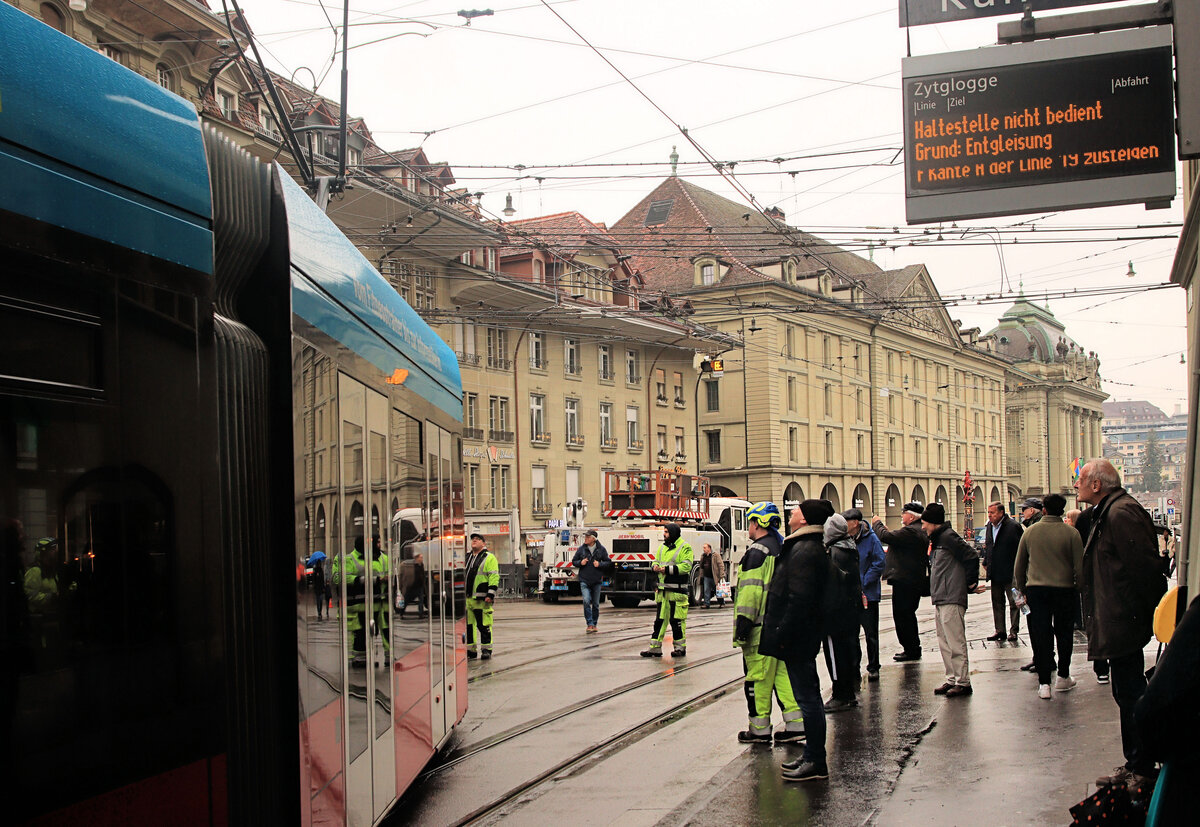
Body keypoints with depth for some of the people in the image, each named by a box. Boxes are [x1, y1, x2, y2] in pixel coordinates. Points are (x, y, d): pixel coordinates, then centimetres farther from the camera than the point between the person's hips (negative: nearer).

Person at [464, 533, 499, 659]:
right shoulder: (467, 558, 19)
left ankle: (486, 649, 5)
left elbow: (494, 577, -7)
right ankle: (470, 650, 15)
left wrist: (490, 594, -15)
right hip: (466, 598, 6)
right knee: (468, 625, 7)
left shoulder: (489, 558, 0)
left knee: (484, 625, -3)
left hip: (481, 598, -6)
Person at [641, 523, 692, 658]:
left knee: (677, 619, -2)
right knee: (660, 618, 7)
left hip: (677, 589, -7)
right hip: (662, 589, 7)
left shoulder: (685, 547, -6)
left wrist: (667, 569, -18)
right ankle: (655, 648, 9)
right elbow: (656, 560, 25)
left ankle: (680, 647, 9)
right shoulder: (662, 547, 17)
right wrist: (656, 566, 0)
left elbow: (686, 566, -14)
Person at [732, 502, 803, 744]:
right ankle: (795, 724, 9)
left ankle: (760, 729, 5)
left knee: (758, 678, -1)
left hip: (761, 625, -9)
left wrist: (742, 625, -16)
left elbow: (750, 591, -18)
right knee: (782, 673, 12)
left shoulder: (757, 551, -13)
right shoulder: (783, 548, 15)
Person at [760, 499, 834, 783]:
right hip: (804, 637, 11)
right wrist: (781, 633, 20)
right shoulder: (813, 548, 16)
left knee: (807, 698, -6)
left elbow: (799, 600, -25)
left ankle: (816, 762, -1)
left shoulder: (804, 551, -18)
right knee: (809, 696, 16)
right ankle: (813, 756, 24)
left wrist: (782, 635, -21)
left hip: (798, 638, -11)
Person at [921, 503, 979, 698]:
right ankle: (952, 679, 17)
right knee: (945, 643, 12)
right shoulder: (937, 539, 19)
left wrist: (970, 583, -10)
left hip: (952, 599, -10)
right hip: (940, 600, 10)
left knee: (955, 642, -9)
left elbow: (972, 556, -16)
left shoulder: (948, 536, -11)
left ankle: (963, 682, -6)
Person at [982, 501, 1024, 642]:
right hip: (995, 573, 7)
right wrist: (986, 563, 12)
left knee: (1013, 602, 1)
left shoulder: (1013, 526, -12)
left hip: (1010, 573, -7)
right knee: (997, 603, 11)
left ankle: (1013, 630, 7)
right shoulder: (989, 526, 9)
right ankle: (1000, 630, 17)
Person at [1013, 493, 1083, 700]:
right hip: (1064, 589, -1)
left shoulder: (1030, 532, 2)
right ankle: (1063, 677, 23)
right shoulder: (1071, 533, -6)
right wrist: (1079, 586, 9)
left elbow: (1019, 566, 8)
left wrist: (1021, 589, 20)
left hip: (1035, 590, 1)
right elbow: (1079, 567, -6)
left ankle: (1044, 683, 1)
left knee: (1040, 635, 4)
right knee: (1064, 634, 15)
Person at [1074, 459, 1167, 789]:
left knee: (1131, 695, -4)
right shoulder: (1108, 513, 15)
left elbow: (1144, 565, -22)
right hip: (1118, 624, 11)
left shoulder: (1121, 513, -18)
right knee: (1127, 694, 16)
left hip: (1125, 622, -11)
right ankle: (1134, 766, 25)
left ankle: (1141, 773, 5)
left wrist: (1148, 611, -17)